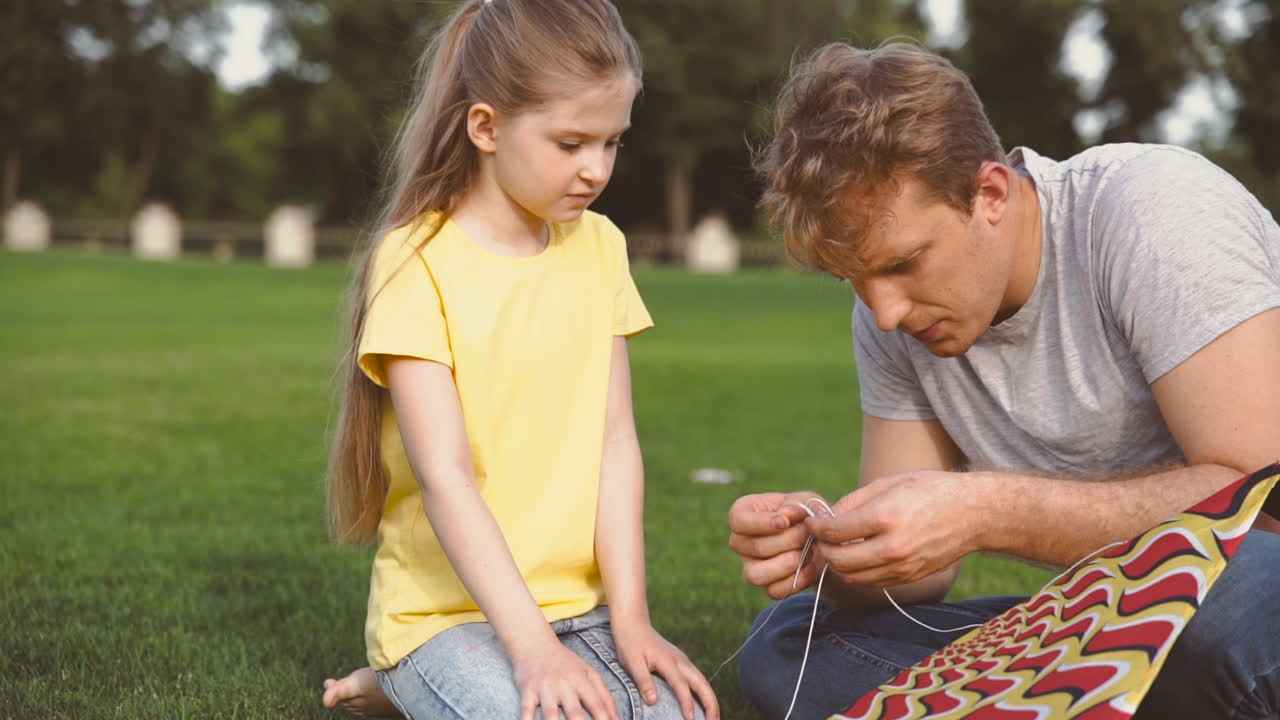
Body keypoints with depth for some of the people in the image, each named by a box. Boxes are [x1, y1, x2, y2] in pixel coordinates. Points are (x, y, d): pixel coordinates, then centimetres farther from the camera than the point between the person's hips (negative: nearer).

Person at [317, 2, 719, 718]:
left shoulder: (600, 247, 5)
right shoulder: (417, 261, -11)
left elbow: (616, 443, 1)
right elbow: (445, 476, -18)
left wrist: (630, 618, -7)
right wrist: (531, 646, -24)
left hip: (579, 599, 6)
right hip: (448, 607, -6)